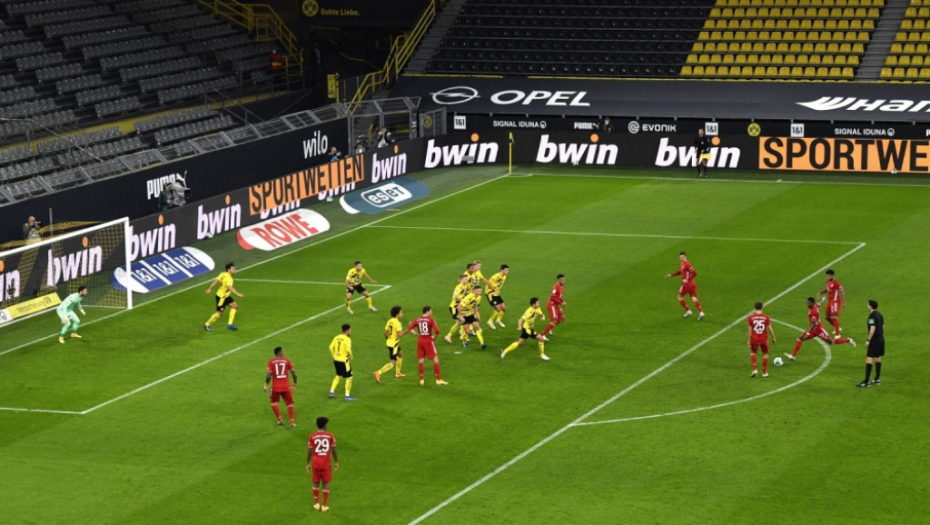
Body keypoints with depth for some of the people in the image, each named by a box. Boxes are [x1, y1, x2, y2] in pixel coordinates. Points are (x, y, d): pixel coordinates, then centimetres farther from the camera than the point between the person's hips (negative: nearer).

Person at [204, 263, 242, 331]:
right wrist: (237, 294, -42)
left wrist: (210, 289, 6)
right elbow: (230, 287, -40)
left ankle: (230, 324, 9)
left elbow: (216, 281, 0)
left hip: (226, 296, 9)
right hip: (221, 297, -9)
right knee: (220, 313, 3)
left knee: (235, 306, 7)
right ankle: (207, 325, 19)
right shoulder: (228, 278, -27)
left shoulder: (223, 274, -2)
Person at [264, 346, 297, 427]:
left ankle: (280, 419, 14)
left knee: (274, 402, 22)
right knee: (289, 403, 15)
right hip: (286, 387, 1)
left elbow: (269, 375, -11)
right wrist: (295, 383, 13)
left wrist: (266, 385, 3)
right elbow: (294, 373, -2)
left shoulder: (271, 362, -3)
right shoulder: (287, 361, 0)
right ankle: (292, 421, 5)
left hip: (276, 387, -1)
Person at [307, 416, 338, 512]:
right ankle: (324, 505, 7)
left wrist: (308, 463, 8)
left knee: (316, 483, 15)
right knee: (326, 484, 7)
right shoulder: (330, 436, -5)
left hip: (316, 464, 1)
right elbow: (334, 451, -2)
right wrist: (336, 462, 10)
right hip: (326, 464, -1)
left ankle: (316, 503, 17)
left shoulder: (312, 437, -5)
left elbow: (309, 451, -3)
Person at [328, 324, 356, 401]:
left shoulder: (336, 338, 5)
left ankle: (332, 392, 26)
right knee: (349, 377, 5)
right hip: (344, 361, -7)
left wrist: (333, 357, 13)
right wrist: (350, 358, -8)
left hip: (336, 360, 7)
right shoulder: (347, 339, -15)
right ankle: (347, 395, 5)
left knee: (338, 375, 26)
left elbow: (331, 347, 3)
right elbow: (349, 350, -24)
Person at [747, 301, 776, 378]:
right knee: (765, 354, 16)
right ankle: (764, 372, 19)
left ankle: (754, 369, 7)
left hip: (754, 339, 0)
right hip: (764, 339, 0)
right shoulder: (766, 317, -7)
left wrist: (749, 340, 3)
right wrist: (773, 338, 8)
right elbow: (770, 329, -5)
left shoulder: (751, 317, -6)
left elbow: (750, 330, -5)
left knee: (753, 352, 21)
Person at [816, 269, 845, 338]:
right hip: (830, 301, 9)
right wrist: (820, 292, 7)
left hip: (835, 302, -9)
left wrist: (843, 302, -21)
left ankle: (837, 334, -15)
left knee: (834, 317, -17)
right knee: (828, 317, 17)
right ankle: (837, 328, 39)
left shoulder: (836, 283, -19)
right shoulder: (828, 282, 8)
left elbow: (842, 292, -19)